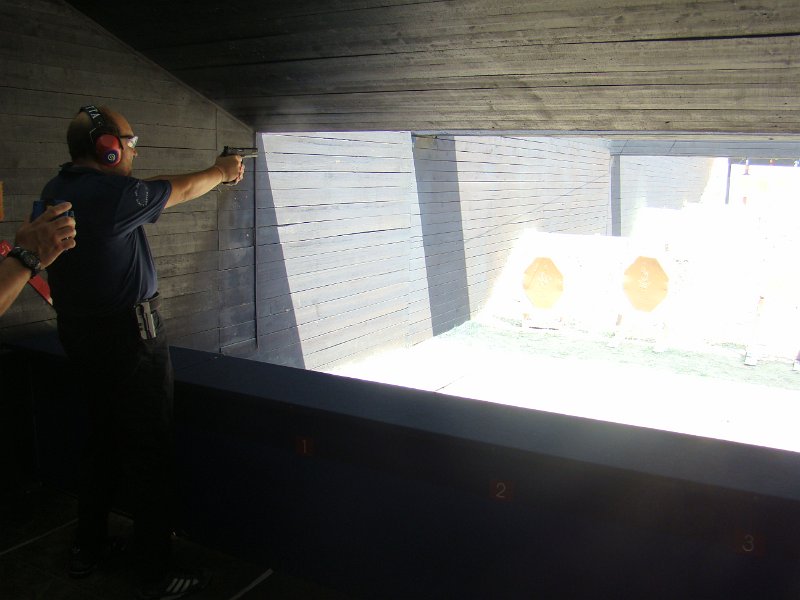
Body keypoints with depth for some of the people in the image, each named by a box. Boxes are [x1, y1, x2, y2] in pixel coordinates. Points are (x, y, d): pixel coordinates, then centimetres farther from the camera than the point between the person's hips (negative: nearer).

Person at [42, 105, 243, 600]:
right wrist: (220, 172, 14)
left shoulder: (58, 190, 5)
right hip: (128, 336, -9)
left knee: (104, 439, 23)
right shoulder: (111, 194, -20)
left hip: (80, 333, 10)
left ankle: (89, 547, 37)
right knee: (149, 453, 1)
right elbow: (181, 191, -4)